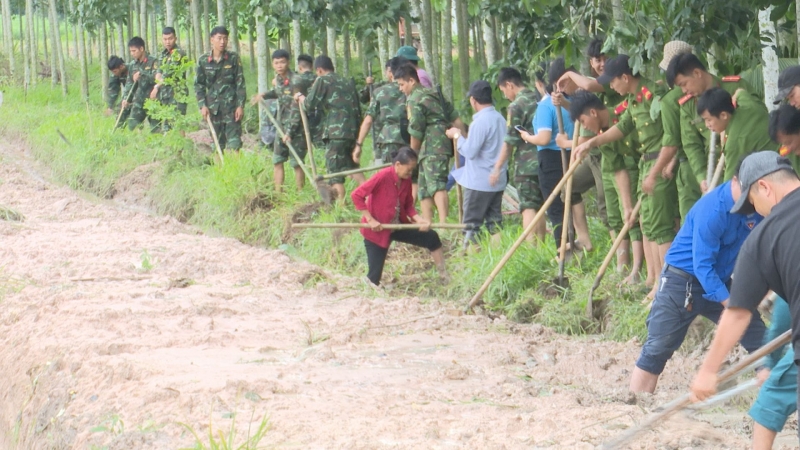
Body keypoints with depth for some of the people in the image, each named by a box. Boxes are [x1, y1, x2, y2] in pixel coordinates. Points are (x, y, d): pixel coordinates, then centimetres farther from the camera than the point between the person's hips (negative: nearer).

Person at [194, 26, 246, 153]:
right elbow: (198, 85, 7)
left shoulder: (233, 58, -1)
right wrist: (202, 105, -3)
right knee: (217, 142, 8)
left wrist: (240, 106, -6)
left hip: (231, 106, -2)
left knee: (234, 142, -7)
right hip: (213, 107, 2)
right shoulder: (203, 61, 3)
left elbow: (240, 83, 0)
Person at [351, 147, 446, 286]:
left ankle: (445, 278, 12)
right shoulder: (383, 177, -23)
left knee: (431, 238, 1)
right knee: (373, 279, -8)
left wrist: (418, 219, -10)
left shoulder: (406, 180, -1)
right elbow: (356, 195, -22)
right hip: (377, 230, -7)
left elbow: (408, 205, 10)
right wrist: (370, 219, -23)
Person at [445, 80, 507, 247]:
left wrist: (457, 136, -5)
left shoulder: (480, 122, -19)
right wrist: (466, 137, 15)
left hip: (479, 182, -8)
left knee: (472, 223, -1)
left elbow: (470, 151, -19)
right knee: (494, 221, 12)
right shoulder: (500, 118, 8)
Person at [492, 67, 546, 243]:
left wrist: (497, 168, -4)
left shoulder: (516, 106, -11)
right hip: (544, 163, 7)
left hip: (526, 165, -7)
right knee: (539, 208, 14)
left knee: (528, 208, -9)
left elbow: (510, 141, -10)